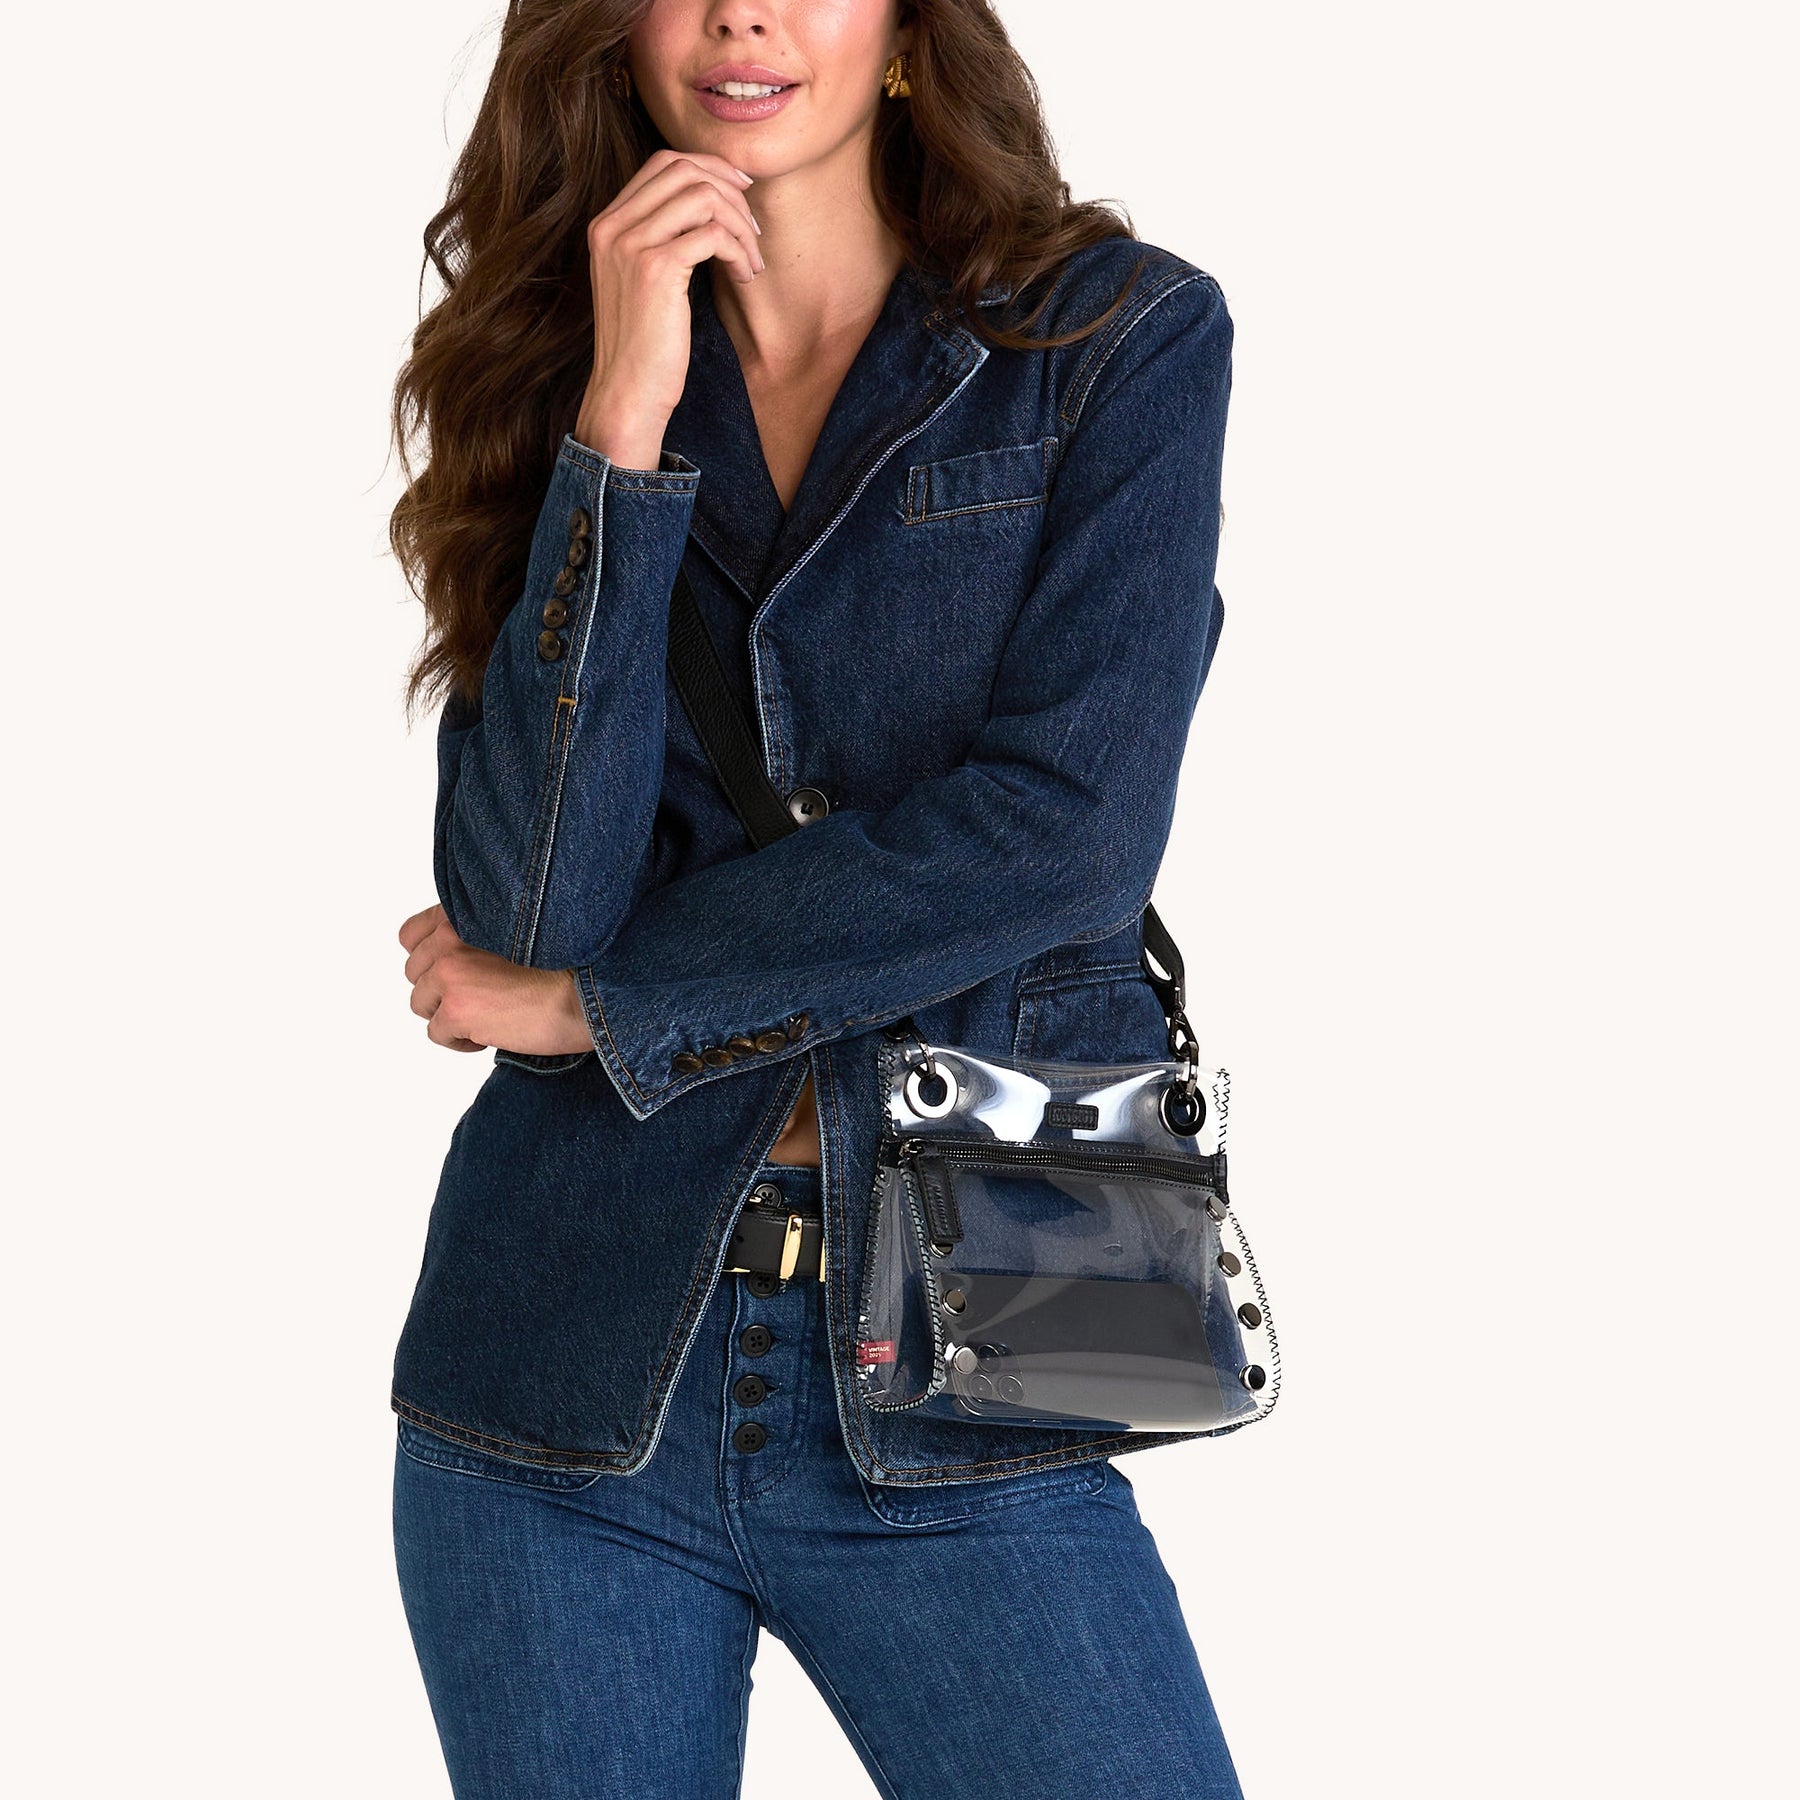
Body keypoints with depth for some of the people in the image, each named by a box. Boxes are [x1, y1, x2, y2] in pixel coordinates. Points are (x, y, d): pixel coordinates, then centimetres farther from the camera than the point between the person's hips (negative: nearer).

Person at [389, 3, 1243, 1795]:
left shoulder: (1122, 337, 0)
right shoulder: (555, 381, 7)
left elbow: (1066, 830, -13)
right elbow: (536, 897, -7)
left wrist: (599, 999, -7)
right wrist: (626, 419, -12)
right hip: (570, 1368, 2)